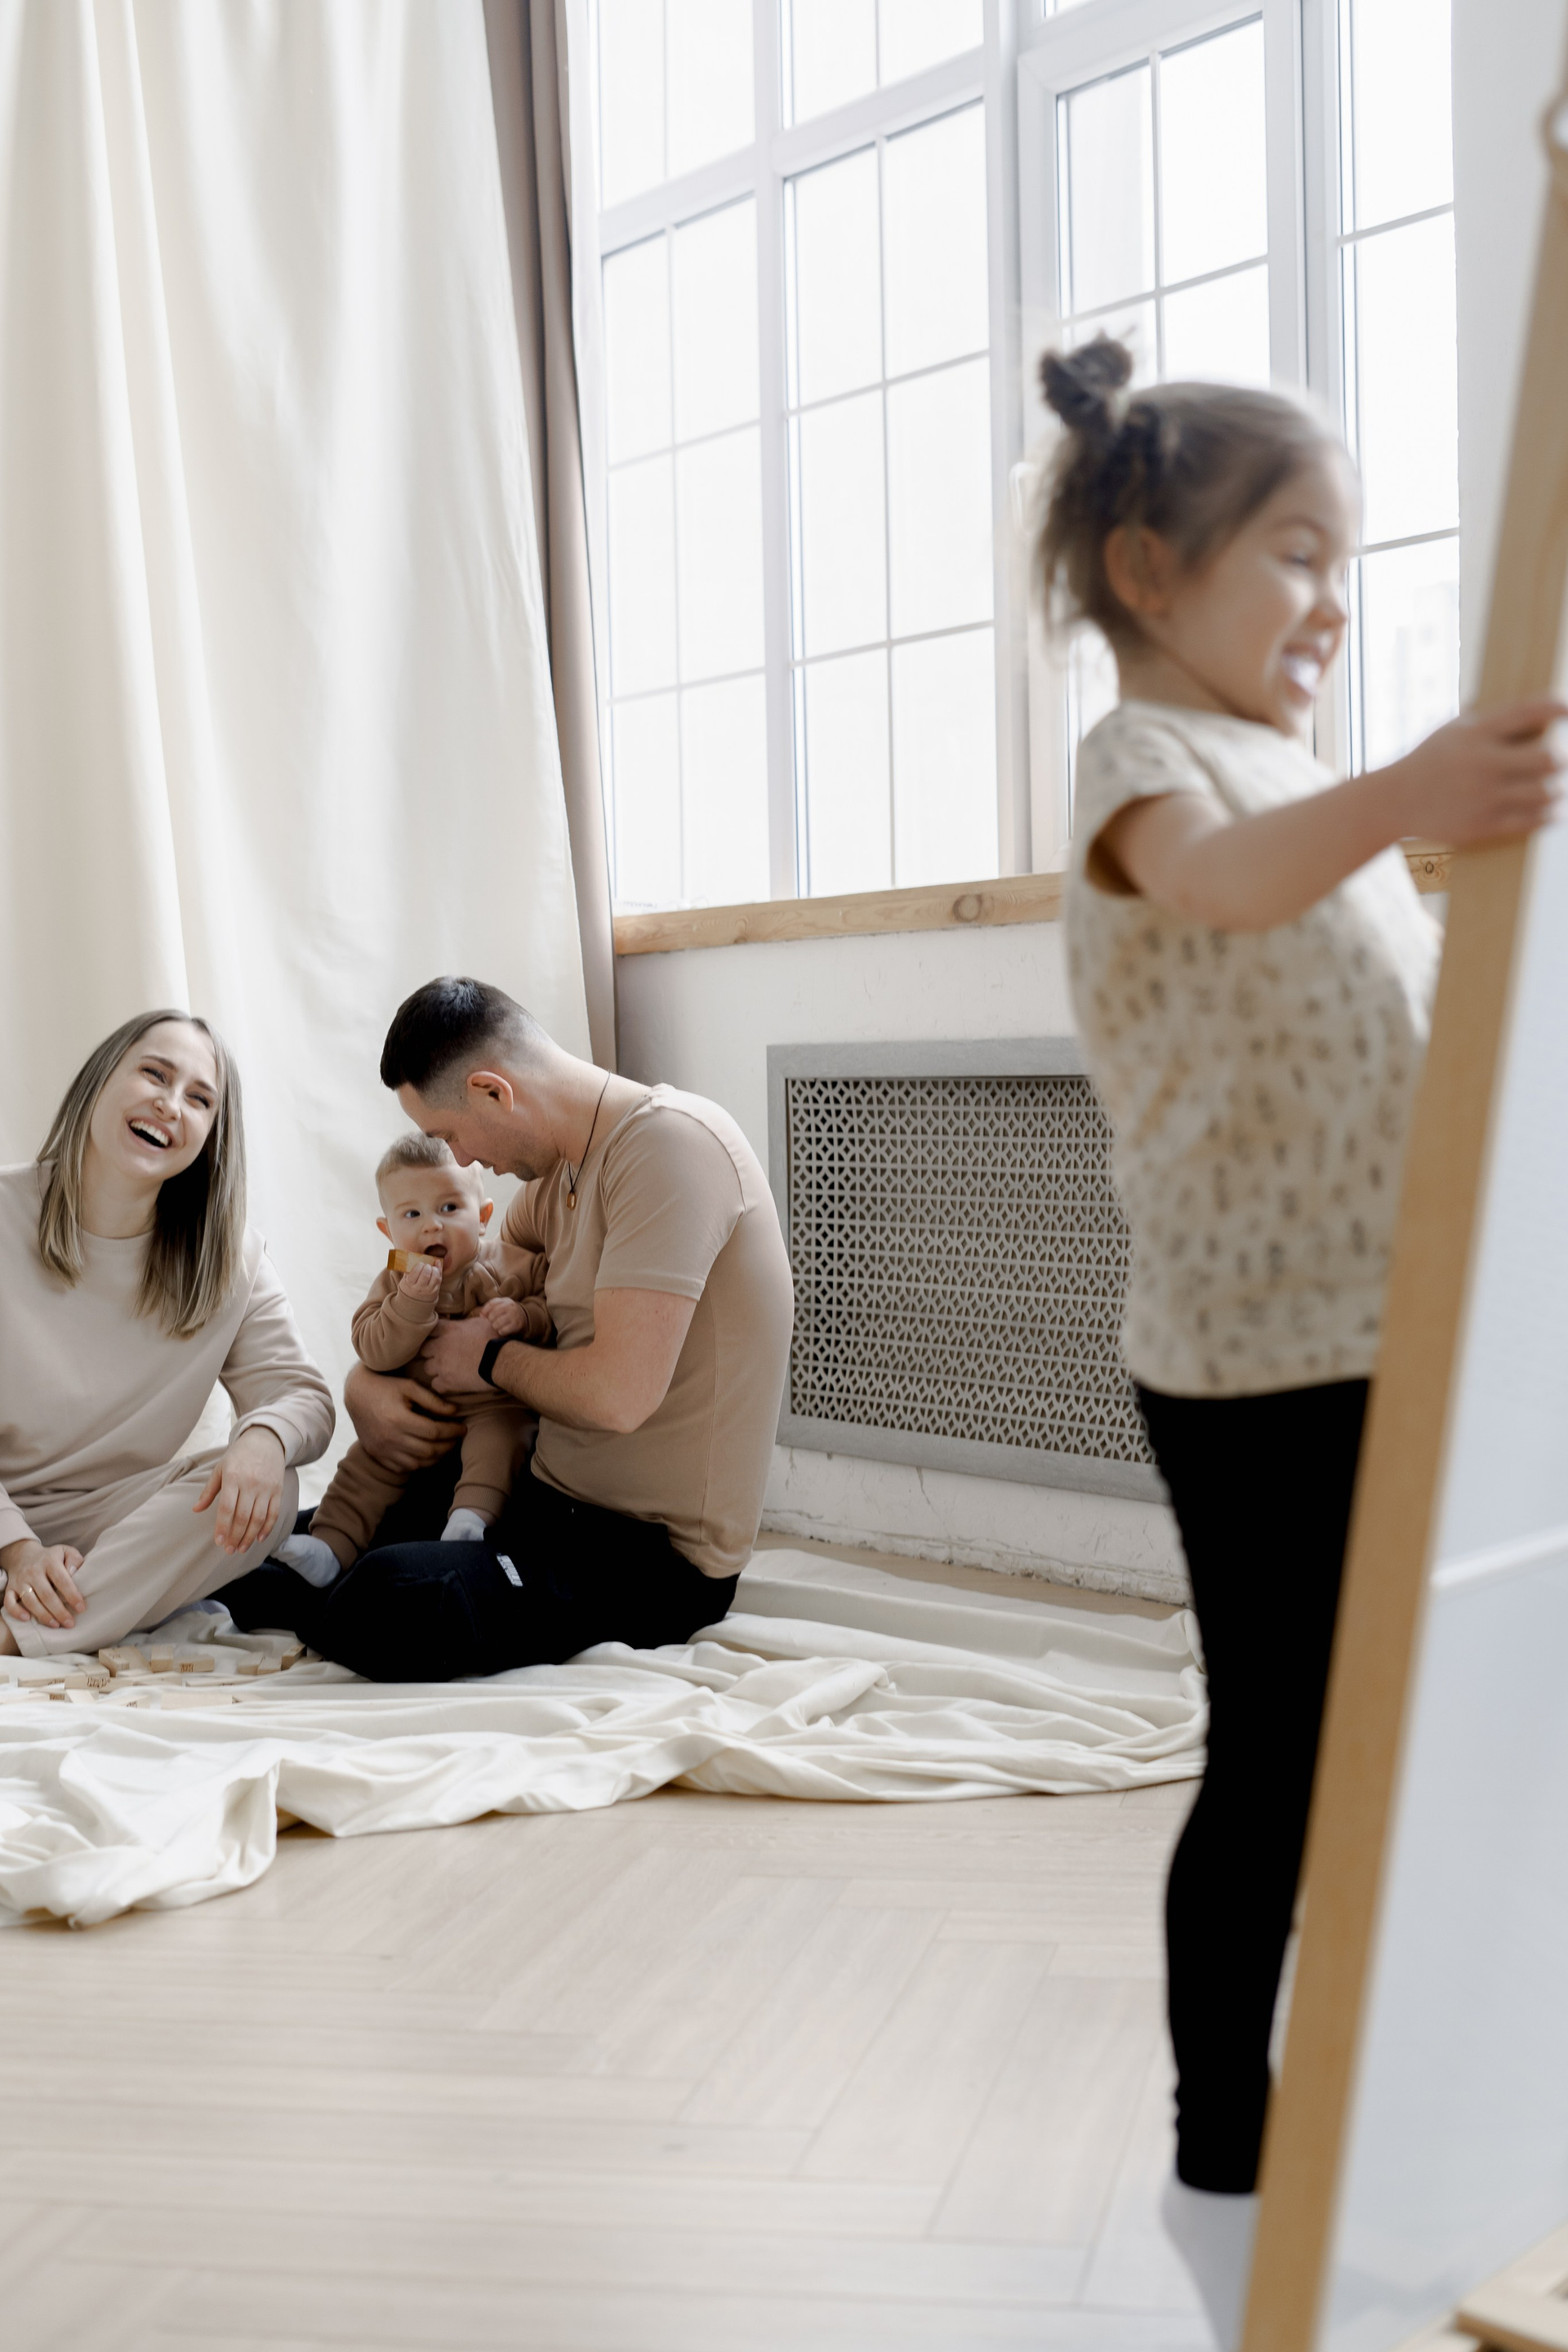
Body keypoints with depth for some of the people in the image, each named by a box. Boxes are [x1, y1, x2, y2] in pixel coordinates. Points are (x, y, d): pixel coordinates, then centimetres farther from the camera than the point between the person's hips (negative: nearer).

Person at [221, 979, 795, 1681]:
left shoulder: (669, 1143, -20)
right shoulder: (557, 1173, 11)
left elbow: (619, 1393, -28)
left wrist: (490, 1359, -9)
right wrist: (364, 1383, 2)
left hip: (659, 1551, -9)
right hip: (553, 1498, 10)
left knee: (390, 1604, -27)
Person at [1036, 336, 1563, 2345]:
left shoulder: (1321, 785, 19)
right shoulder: (1148, 754, -8)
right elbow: (1222, 882, -33)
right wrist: (1404, 798, -51)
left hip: (1395, 1334, 8)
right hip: (1251, 1351, -8)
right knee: (1275, 1766, -1)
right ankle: (1219, 2160, 17)